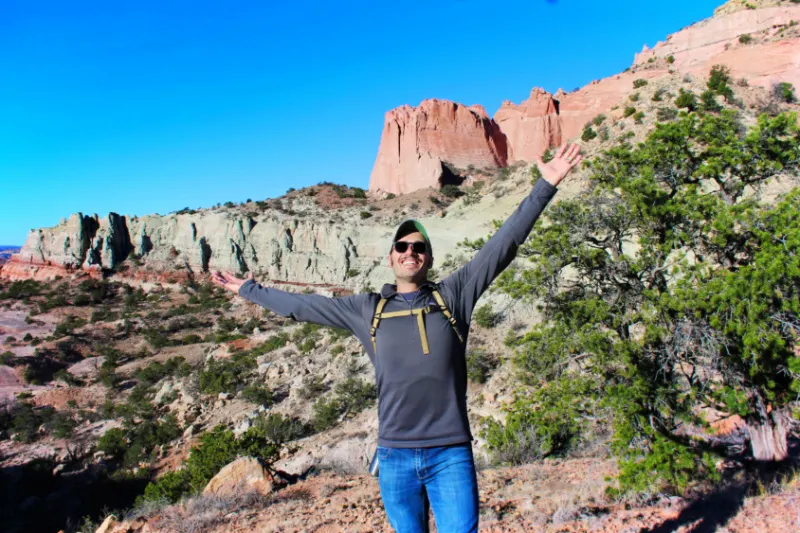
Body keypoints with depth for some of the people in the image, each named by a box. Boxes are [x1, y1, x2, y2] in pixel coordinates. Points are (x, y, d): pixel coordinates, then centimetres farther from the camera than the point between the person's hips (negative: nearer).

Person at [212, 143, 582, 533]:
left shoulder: (452, 295, 5)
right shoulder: (368, 309, 10)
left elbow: (504, 244, 4)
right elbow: (300, 306, 19)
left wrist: (545, 186, 2)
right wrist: (248, 290, 25)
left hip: (451, 453, -2)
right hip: (395, 456, 2)